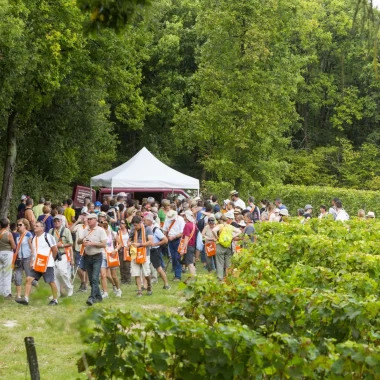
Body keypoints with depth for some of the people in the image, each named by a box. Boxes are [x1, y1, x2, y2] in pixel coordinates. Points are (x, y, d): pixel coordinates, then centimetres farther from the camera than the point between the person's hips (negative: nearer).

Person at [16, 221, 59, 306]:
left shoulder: (47, 237, -10)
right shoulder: (34, 238, 14)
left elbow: (55, 249, -7)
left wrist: (51, 259, 3)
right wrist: (33, 260, 14)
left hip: (47, 264, -7)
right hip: (36, 264, 7)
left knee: (51, 282, 1)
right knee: (29, 279, -3)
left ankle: (55, 300, 14)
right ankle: (26, 299, -3)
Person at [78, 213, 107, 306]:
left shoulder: (100, 230, -4)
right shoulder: (86, 230, 12)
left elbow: (104, 244, -11)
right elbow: (78, 241, 12)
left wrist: (92, 243, -17)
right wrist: (82, 240, -10)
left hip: (97, 257, -6)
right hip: (87, 256, 6)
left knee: (95, 278, -16)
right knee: (91, 279, 9)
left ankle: (92, 298, -23)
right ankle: (98, 297, 21)